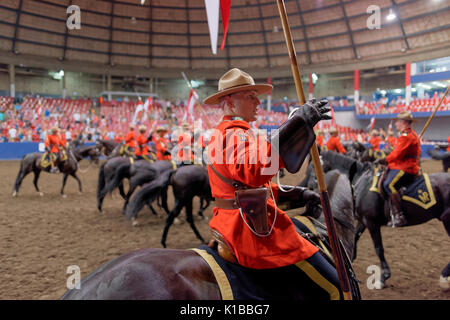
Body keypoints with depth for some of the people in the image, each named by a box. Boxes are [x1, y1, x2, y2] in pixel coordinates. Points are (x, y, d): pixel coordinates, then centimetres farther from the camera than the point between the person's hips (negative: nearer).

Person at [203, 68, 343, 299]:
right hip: (253, 230, -11)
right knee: (336, 287, -8)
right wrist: (299, 122, -39)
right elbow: (253, 171, -39)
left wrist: (297, 194, 18)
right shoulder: (237, 133, -15)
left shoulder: (221, 133, 18)